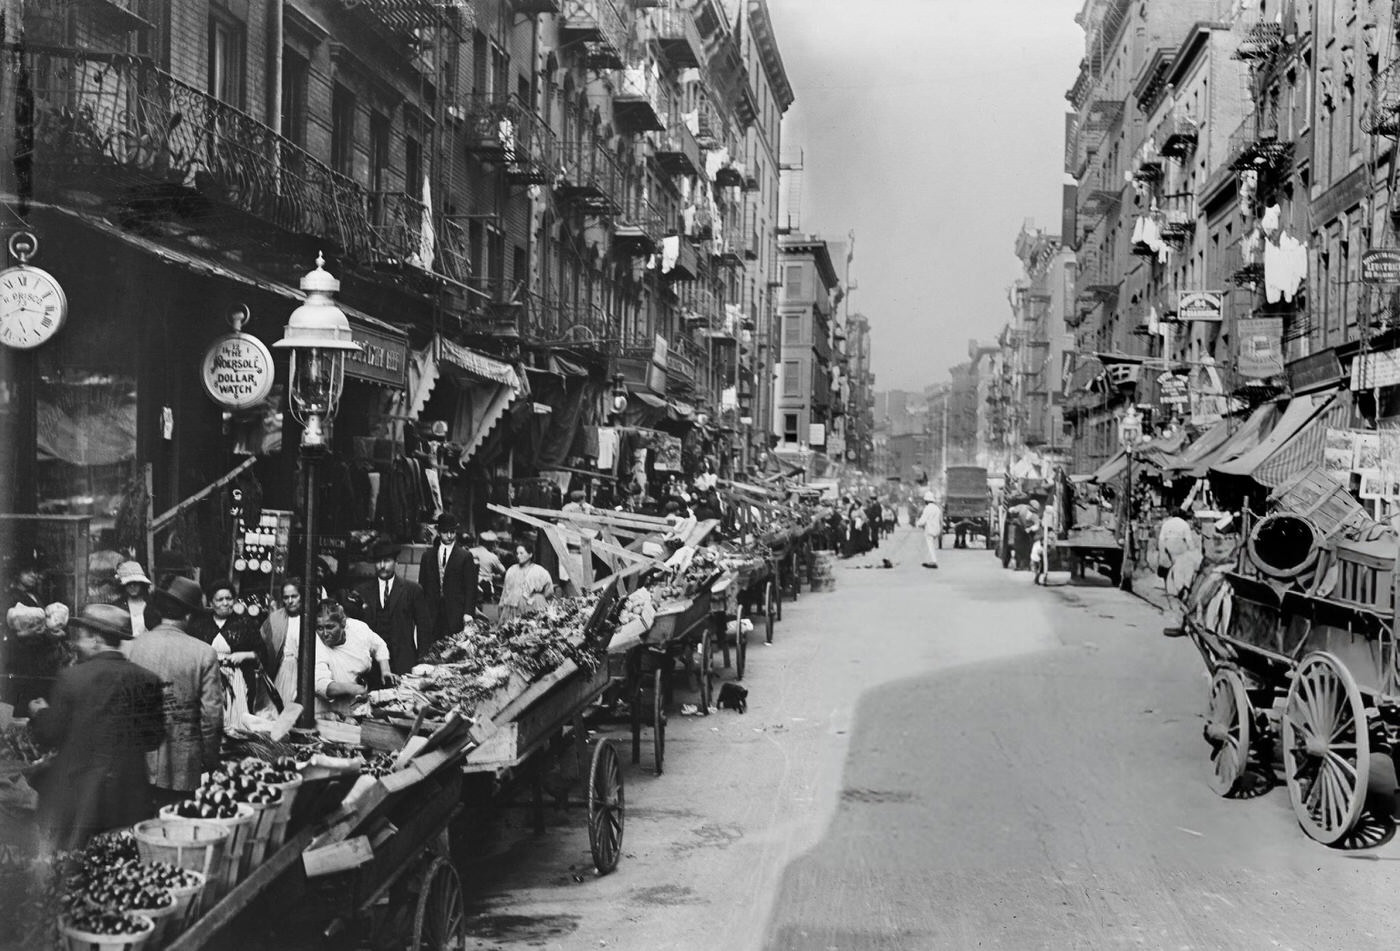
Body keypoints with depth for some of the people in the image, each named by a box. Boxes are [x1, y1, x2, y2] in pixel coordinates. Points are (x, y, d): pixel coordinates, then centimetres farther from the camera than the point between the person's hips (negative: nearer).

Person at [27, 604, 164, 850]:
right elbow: (154, 738, 4)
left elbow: (49, 736, -4)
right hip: (130, 799, 3)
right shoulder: (147, 680, -2)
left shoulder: (72, 677, -11)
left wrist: (39, 713, 15)